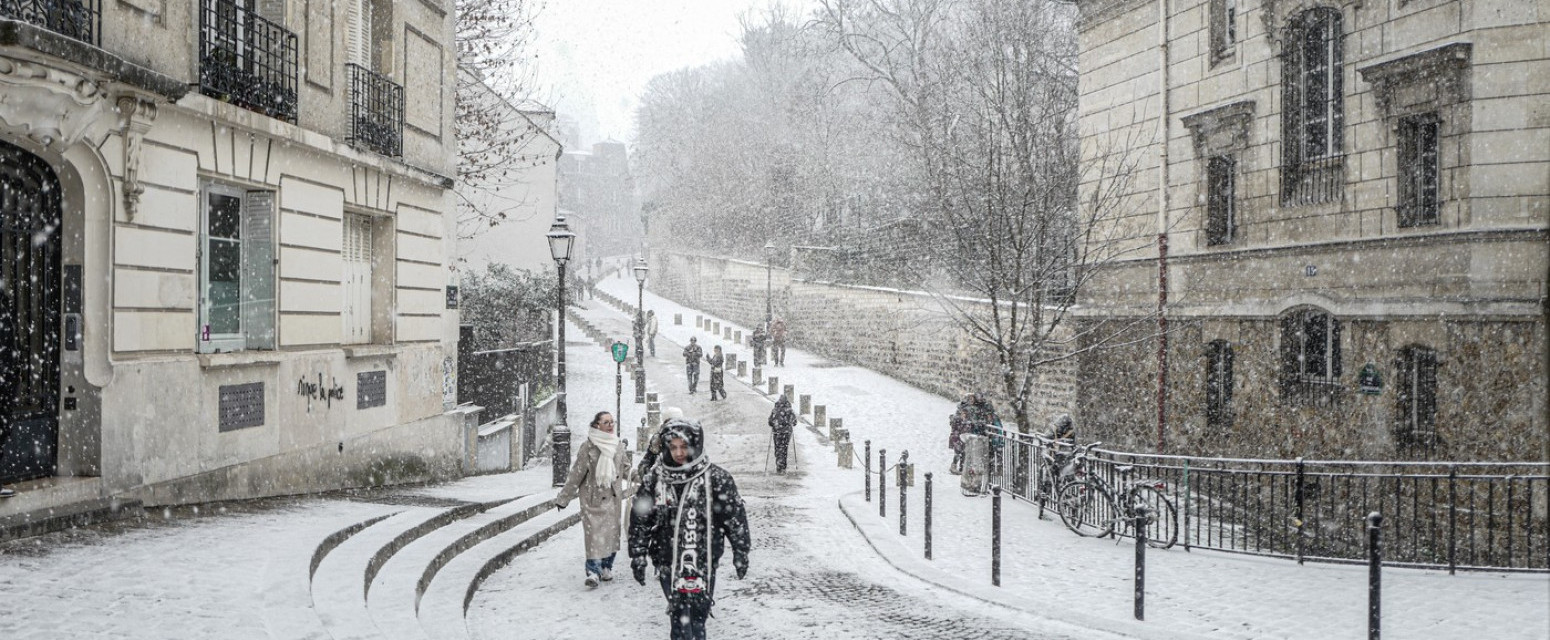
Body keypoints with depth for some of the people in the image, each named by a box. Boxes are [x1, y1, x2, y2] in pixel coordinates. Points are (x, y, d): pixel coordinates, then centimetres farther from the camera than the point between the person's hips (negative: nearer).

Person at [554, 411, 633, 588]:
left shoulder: (618, 447, 6)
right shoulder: (588, 447, -9)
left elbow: (626, 468, 19)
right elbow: (576, 474, -7)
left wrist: (625, 490, 19)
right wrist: (563, 498, -4)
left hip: (613, 498, 5)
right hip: (593, 498, -5)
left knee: (612, 531, 8)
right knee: (594, 533, -10)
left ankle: (606, 567, 20)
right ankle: (593, 571, -10)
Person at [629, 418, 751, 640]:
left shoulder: (716, 478, -6)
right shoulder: (654, 480, -1)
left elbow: (736, 517, 0)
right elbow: (639, 520, 7)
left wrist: (741, 553, 2)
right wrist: (638, 556, 6)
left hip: (704, 562, -1)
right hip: (668, 562, 1)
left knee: (698, 614, 5)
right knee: (679, 615, -3)